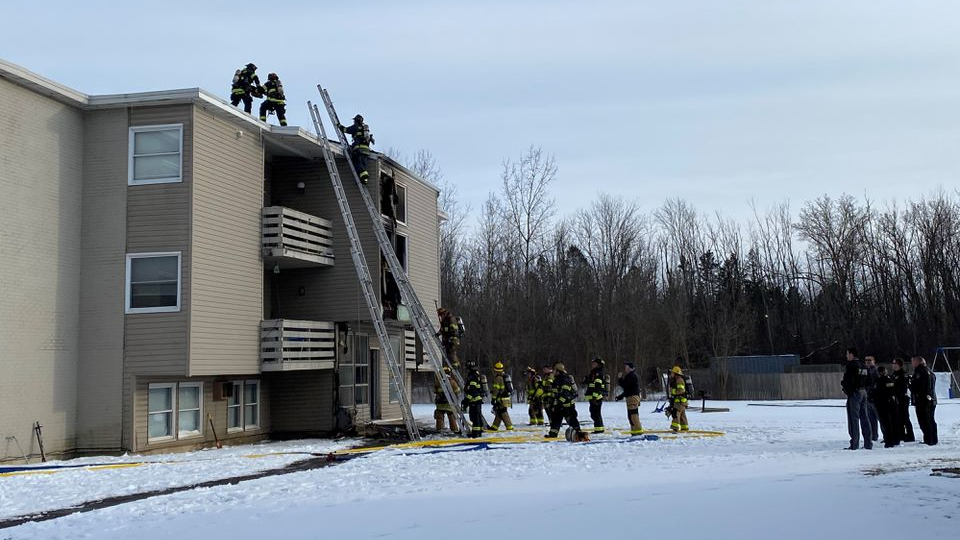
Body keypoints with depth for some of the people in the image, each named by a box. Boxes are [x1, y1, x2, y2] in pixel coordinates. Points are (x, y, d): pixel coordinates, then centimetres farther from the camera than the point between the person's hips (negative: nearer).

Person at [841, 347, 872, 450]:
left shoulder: (851, 365, -13)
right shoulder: (863, 366, 14)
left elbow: (848, 380, -21)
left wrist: (842, 383, -4)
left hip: (854, 393, -8)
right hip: (864, 393, 8)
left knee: (854, 418, -5)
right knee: (864, 418, 11)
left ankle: (854, 444, -6)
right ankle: (868, 443, 13)